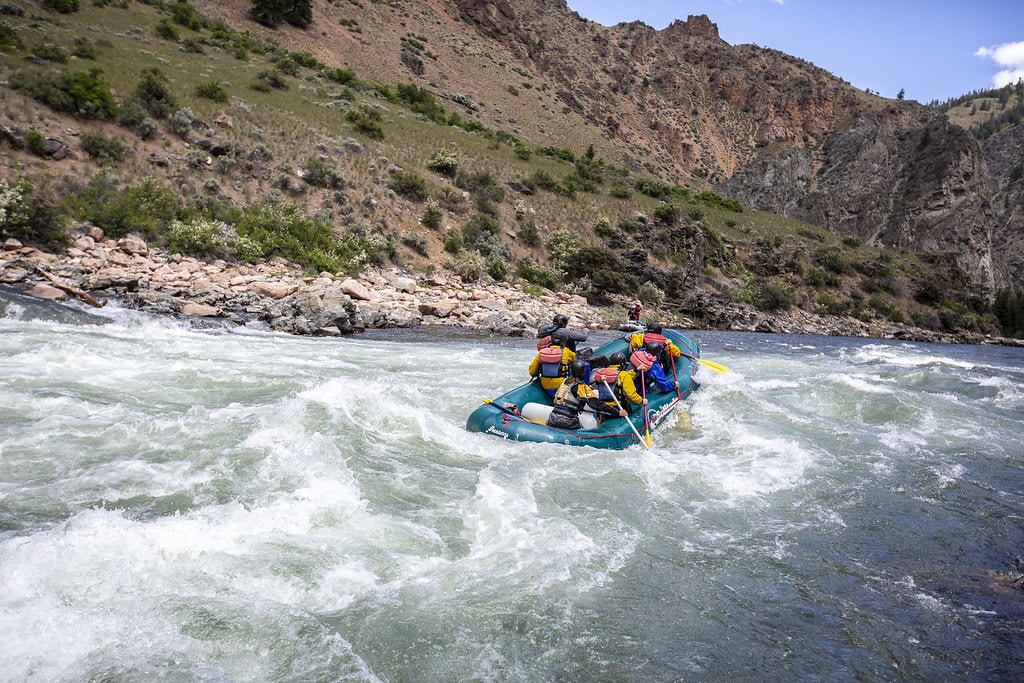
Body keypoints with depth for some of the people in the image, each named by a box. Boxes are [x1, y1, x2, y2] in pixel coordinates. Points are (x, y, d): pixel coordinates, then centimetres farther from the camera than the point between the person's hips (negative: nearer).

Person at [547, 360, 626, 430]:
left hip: (552, 420, 6)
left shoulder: (565, 381, 11)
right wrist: (618, 412, -13)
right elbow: (597, 404, -14)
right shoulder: (581, 386, -9)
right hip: (567, 421, -6)